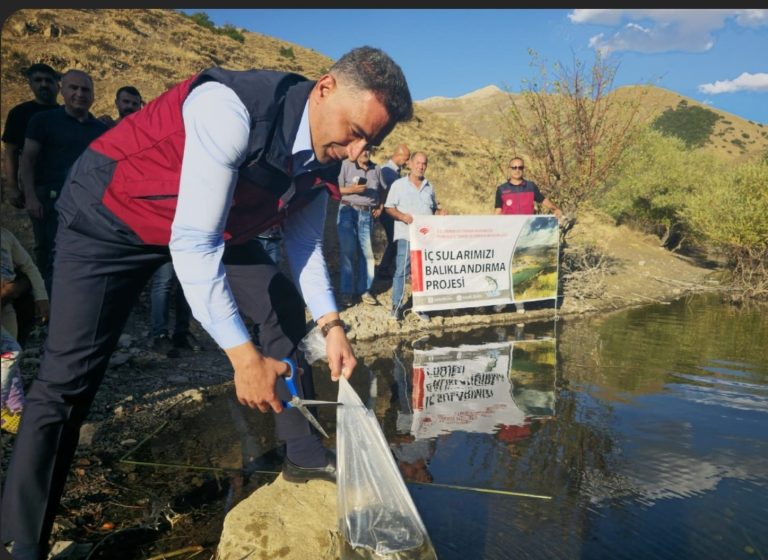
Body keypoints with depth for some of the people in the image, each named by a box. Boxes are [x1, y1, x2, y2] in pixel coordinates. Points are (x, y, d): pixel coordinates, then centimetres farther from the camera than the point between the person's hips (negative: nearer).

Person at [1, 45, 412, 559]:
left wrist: (331, 324, -9)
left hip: (214, 220, 7)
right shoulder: (233, 109, -37)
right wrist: (243, 355, -38)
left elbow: (303, 240, 1)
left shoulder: (324, 157, -12)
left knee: (285, 304, 1)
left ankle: (304, 454, 15)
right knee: (68, 379, -10)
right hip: (111, 214, -7)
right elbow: (192, 242, -38)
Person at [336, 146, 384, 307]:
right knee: (347, 251, -2)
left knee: (367, 252, 1)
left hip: (367, 214, 3)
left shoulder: (375, 169, 13)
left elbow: (382, 190, 23)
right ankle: (346, 292, 4)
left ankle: (364, 290, 11)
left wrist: (380, 207, 11)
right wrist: (351, 190, -17)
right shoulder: (346, 165, 1)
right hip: (348, 211, -3)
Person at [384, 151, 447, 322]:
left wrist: (440, 212, 2)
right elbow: (389, 207, 0)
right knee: (402, 270, -5)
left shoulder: (429, 187, 17)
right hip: (406, 235, -4)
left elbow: (434, 208, 24)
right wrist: (402, 216, -17)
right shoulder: (399, 185, 3)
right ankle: (397, 305, 6)